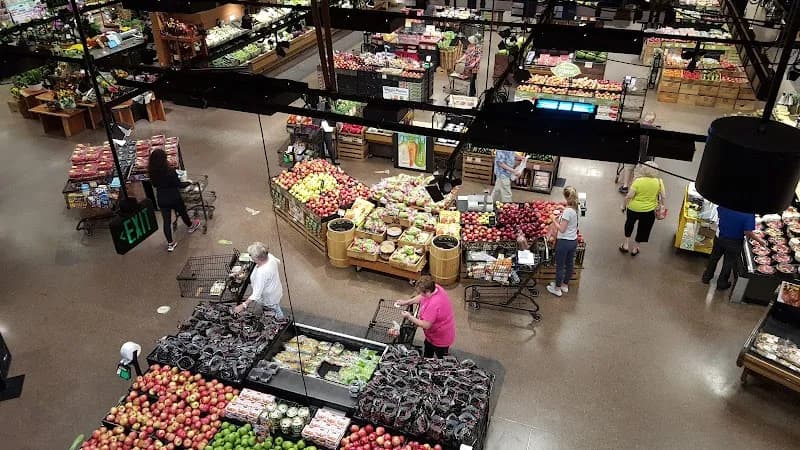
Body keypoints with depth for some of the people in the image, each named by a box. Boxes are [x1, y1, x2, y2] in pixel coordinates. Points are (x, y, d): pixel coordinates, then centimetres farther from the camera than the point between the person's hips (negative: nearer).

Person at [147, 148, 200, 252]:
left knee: (166, 221, 12)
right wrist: (188, 182, 3)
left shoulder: (152, 172, -12)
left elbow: (154, 184, 5)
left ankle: (170, 243, 19)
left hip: (161, 199, 3)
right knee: (182, 212, 26)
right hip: (174, 198, -3)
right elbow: (179, 184, -15)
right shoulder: (170, 171, -27)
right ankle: (190, 226, 54)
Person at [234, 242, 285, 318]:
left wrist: (243, 306, -32)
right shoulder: (270, 256, -18)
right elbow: (278, 261, 8)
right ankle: (274, 305, 30)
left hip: (269, 299, -7)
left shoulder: (262, 272, -38)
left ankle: (273, 307, 18)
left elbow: (256, 295, -35)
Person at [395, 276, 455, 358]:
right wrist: (406, 302, 0)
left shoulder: (433, 304, -43)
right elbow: (421, 297, 6)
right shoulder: (435, 288, -15)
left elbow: (426, 325, -34)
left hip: (440, 338, -10)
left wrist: (409, 317, -22)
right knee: (427, 354, 34)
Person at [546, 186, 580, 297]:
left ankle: (557, 289, 23)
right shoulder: (577, 208, -3)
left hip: (564, 241, -8)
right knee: (569, 264, 21)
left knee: (560, 265, 9)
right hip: (573, 241, 8)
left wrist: (554, 221, -9)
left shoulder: (567, 211, -26)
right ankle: (565, 285, 39)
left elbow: (562, 229, -22)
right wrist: (564, 209, 16)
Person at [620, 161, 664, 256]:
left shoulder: (638, 181, -18)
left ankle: (626, 245, 32)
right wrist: (660, 205, 12)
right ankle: (635, 249, 32)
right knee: (643, 230, 20)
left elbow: (629, 196, -17)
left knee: (629, 224, 27)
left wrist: (624, 206, -3)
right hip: (649, 211, 1)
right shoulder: (659, 182, -12)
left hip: (633, 208, -1)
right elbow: (663, 196, -6)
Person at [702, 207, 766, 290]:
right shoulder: (749, 214, -27)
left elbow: (718, 213, 0)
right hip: (734, 242, -3)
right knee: (729, 263, 18)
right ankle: (722, 283, 34)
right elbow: (748, 232, -25)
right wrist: (760, 240, -9)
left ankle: (706, 277, 41)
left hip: (720, 237, 3)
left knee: (714, 257, 24)